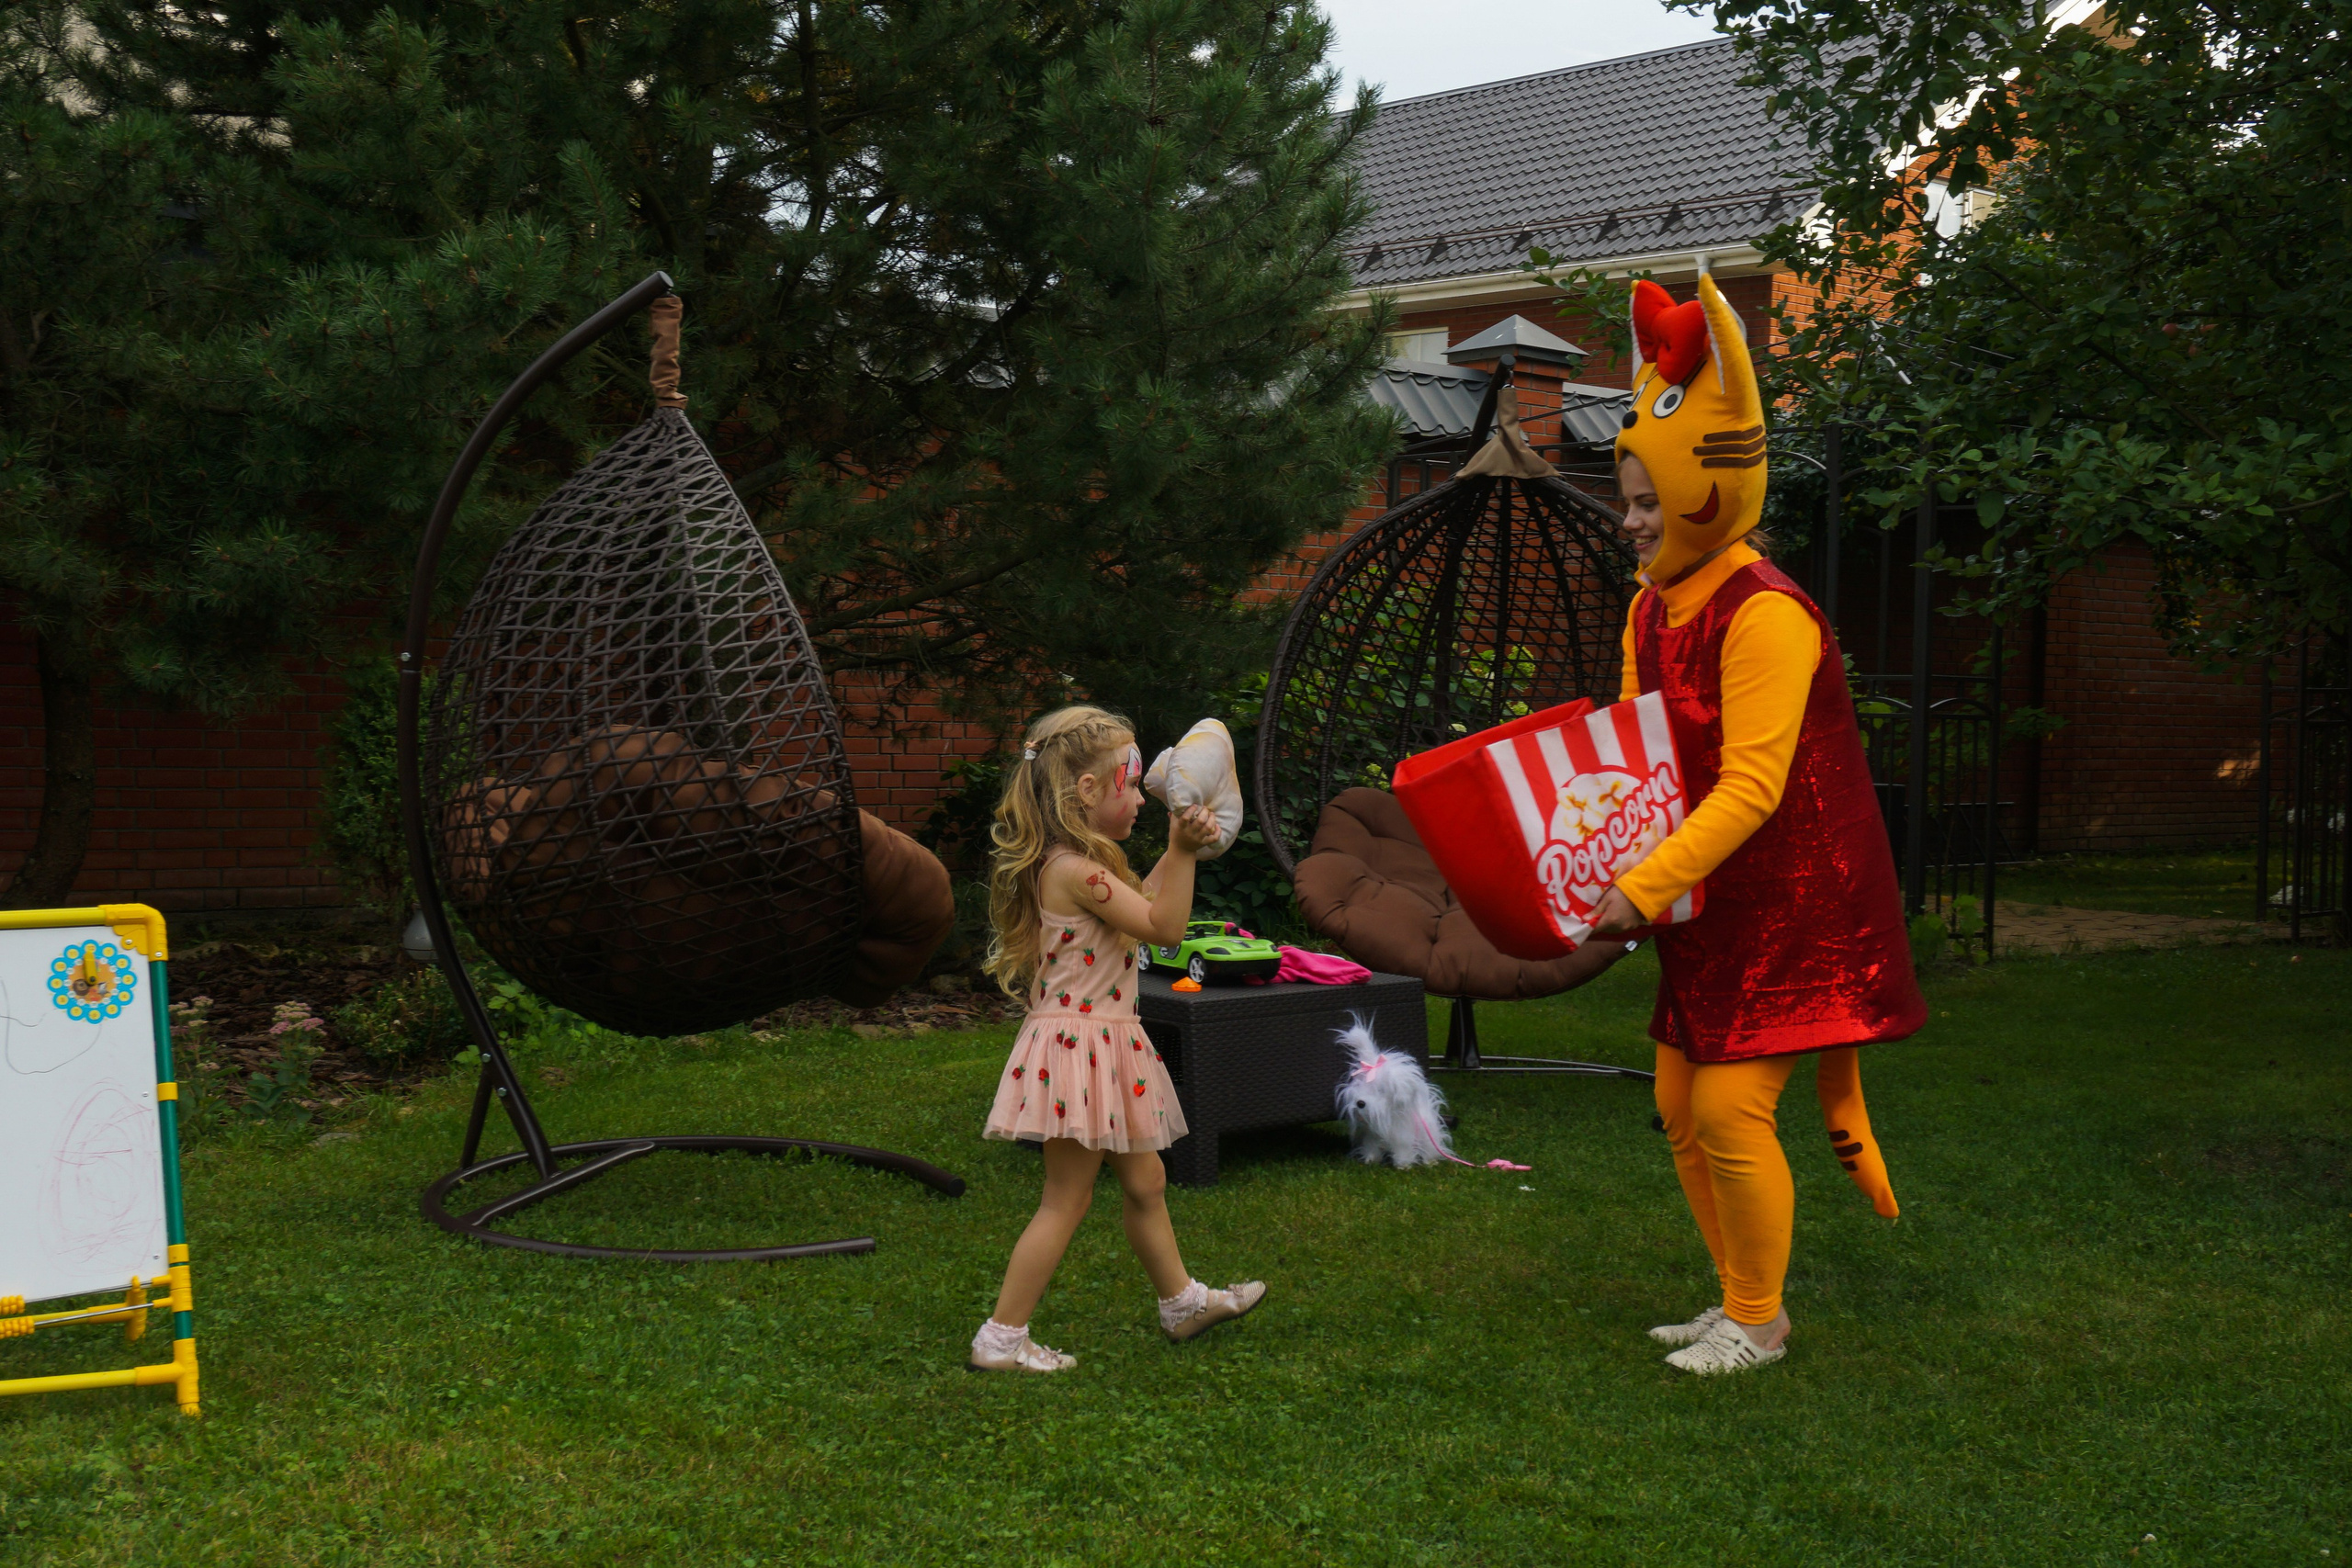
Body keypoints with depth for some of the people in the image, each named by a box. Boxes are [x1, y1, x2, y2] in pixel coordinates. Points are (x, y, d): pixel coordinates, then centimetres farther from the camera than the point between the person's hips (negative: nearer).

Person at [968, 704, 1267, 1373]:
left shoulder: (1080, 866, 9)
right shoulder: (1072, 870, -22)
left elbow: (1140, 906, 23)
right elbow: (1163, 928, -20)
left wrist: (1177, 851, 18)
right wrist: (1182, 852, -20)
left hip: (1108, 1048, 10)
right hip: (1077, 1046, -10)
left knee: (1144, 1181, 22)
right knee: (1066, 1200, -2)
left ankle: (1181, 1300, 37)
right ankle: (1001, 1338, 5)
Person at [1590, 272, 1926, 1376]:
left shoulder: (1762, 615, -21)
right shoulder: (1652, 611, 8)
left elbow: (1751, 788, -27)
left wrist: (1644, 888, -31)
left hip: (1788, 907, -9)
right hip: (1708, 909, 9)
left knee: (1732, 1111, -8)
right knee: (1681, 1108, 12)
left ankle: (1758, 1324, 10)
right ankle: (1743, 1297, 27)